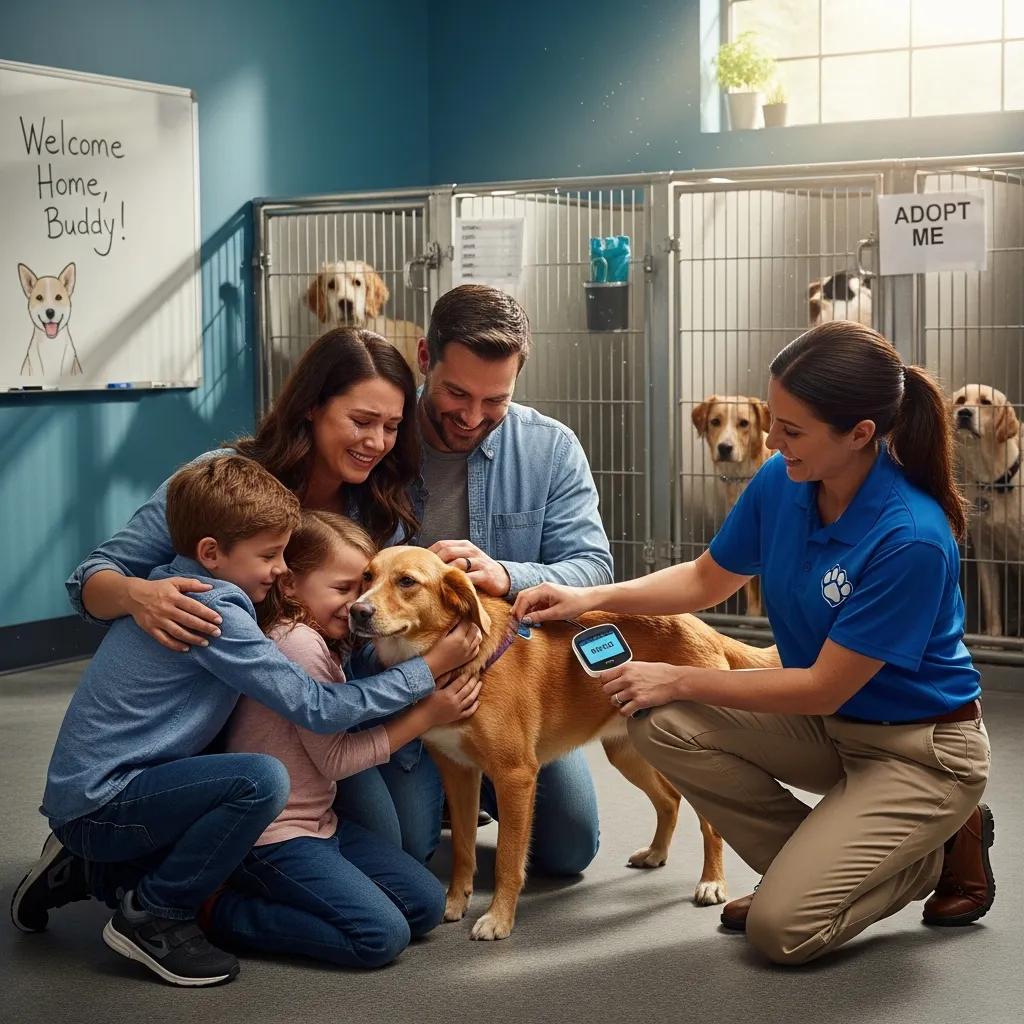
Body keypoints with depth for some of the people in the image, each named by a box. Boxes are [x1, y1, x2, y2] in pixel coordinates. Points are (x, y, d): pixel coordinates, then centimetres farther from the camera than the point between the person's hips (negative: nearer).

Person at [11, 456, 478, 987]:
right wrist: (428, 669, -16)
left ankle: (86, 869, 21)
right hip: (99, 801, -10)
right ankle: (151, 917, -11)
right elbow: (317, 709, -21)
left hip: (83, 790, 10)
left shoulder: (172, 583, 6)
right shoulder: (214, 611, -21)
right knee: (262, 779, -28)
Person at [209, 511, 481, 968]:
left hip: (318, 822, 10)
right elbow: (336, 757, -17)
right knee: (383, 935, -17)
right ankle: (218, 910, -8)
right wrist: (426, 715, -14)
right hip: (274, 838, -10)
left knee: (426, 905, 6)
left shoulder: (315, 638, 11)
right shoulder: (297, 642, -20)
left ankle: (272, 894, 10)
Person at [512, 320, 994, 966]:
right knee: (663, 725, -15)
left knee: (782, 928, -18)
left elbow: (823, 688, -23)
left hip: (923, 748, -7)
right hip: (827, 725, 7)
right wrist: (591, 597, -4)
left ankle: (935, 856, 9)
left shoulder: (912, 540, -31)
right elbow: (707, 579, 8)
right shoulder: (781, 483, -10)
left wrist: (678, 680, -17)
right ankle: (816, 864, 4)